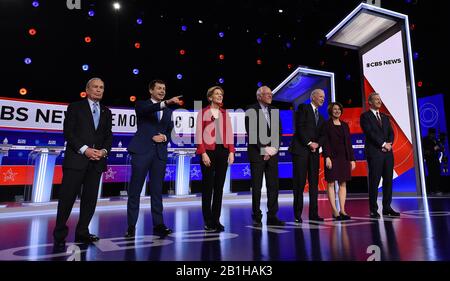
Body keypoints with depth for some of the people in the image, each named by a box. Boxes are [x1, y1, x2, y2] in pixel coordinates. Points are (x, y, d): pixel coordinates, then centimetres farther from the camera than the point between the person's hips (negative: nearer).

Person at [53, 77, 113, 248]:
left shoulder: (106, 112, 17)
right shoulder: (75, 107, 6)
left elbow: (109, 136, 12)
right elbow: (68, 132, -4)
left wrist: (104, 150, -7)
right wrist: (85, 149, -15)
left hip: (97, 161, 4)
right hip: (76, 159, -4)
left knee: (90, 198, 6)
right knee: (67, 197, -1)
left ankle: (82, 232, 17)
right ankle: (59, 235, 11)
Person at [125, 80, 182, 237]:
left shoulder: (168, 111, 18)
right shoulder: (142, 105, 5)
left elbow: (170, 132, 17)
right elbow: (147, 109, -19)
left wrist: (164, 137, -6)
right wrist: (167, 102, -33)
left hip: (160, 153, 4)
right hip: (142, 151, -3)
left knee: (157, 191, 7)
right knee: (135, 190, 1)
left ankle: (158, 225, 13)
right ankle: (131, 226, 11)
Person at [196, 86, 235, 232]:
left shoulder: (225, 113, 14)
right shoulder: (203, 112, 3)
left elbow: (229, 133, 10)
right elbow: (199, 134, -3)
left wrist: (231, 151, -1)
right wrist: (203, 153, -12)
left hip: (223, 151, 4)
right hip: (208, 151, -3)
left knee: (219, 186, 5)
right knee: (208, 186, 1)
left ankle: (216, 219, 14)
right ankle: (208, 221, 11)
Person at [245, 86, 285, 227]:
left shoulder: (274, 110, 13)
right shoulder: (251, 110, -2)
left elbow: (278, 131, 11)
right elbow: (251, 132, -9)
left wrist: (274, 148, -3)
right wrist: (264, 149, -11)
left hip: (272, 153, 5)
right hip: (257, 153, -5)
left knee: (273, 186, 5)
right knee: (256, 187, 1)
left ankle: (272, 216, 15)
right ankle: (257, 217, 11)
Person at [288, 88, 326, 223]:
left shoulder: (321, 117, 23)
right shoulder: (303, 108, 3)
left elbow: (322, 135, 14)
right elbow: (299, 127, -9)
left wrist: (317, 144, -6)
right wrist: (309, 143, -12)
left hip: (314, 152, 6)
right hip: (301, 150, -6)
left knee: (314, 183, 5)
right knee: (299, 182, -4)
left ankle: (313, 213, 11)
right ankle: (297, 214, 4)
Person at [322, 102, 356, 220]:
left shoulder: (345, 125, 13)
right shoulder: (326, 125, -1)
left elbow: (349, 143, 12)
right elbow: (325, 142, -8)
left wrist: (352, 159, 7)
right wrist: (327, 157, -18)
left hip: (344, 157, 5)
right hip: (332, 157, -5)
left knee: (343, 184, 6)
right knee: (331, 184, -2)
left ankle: (342, 210, 12)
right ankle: (335, 211, 3)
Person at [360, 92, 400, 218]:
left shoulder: (385, 117, 21)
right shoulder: (365, 116, 1)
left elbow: (391, 133, 13)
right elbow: (369, 132, -10)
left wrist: (389, 144, -6)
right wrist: (383, 144, -12)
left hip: (388, 152, 6)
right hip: (374, 152, -6)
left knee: (388, 180, 6)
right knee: (374, 181, -4)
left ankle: (387, 208, 14)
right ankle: (373, 210, 3)